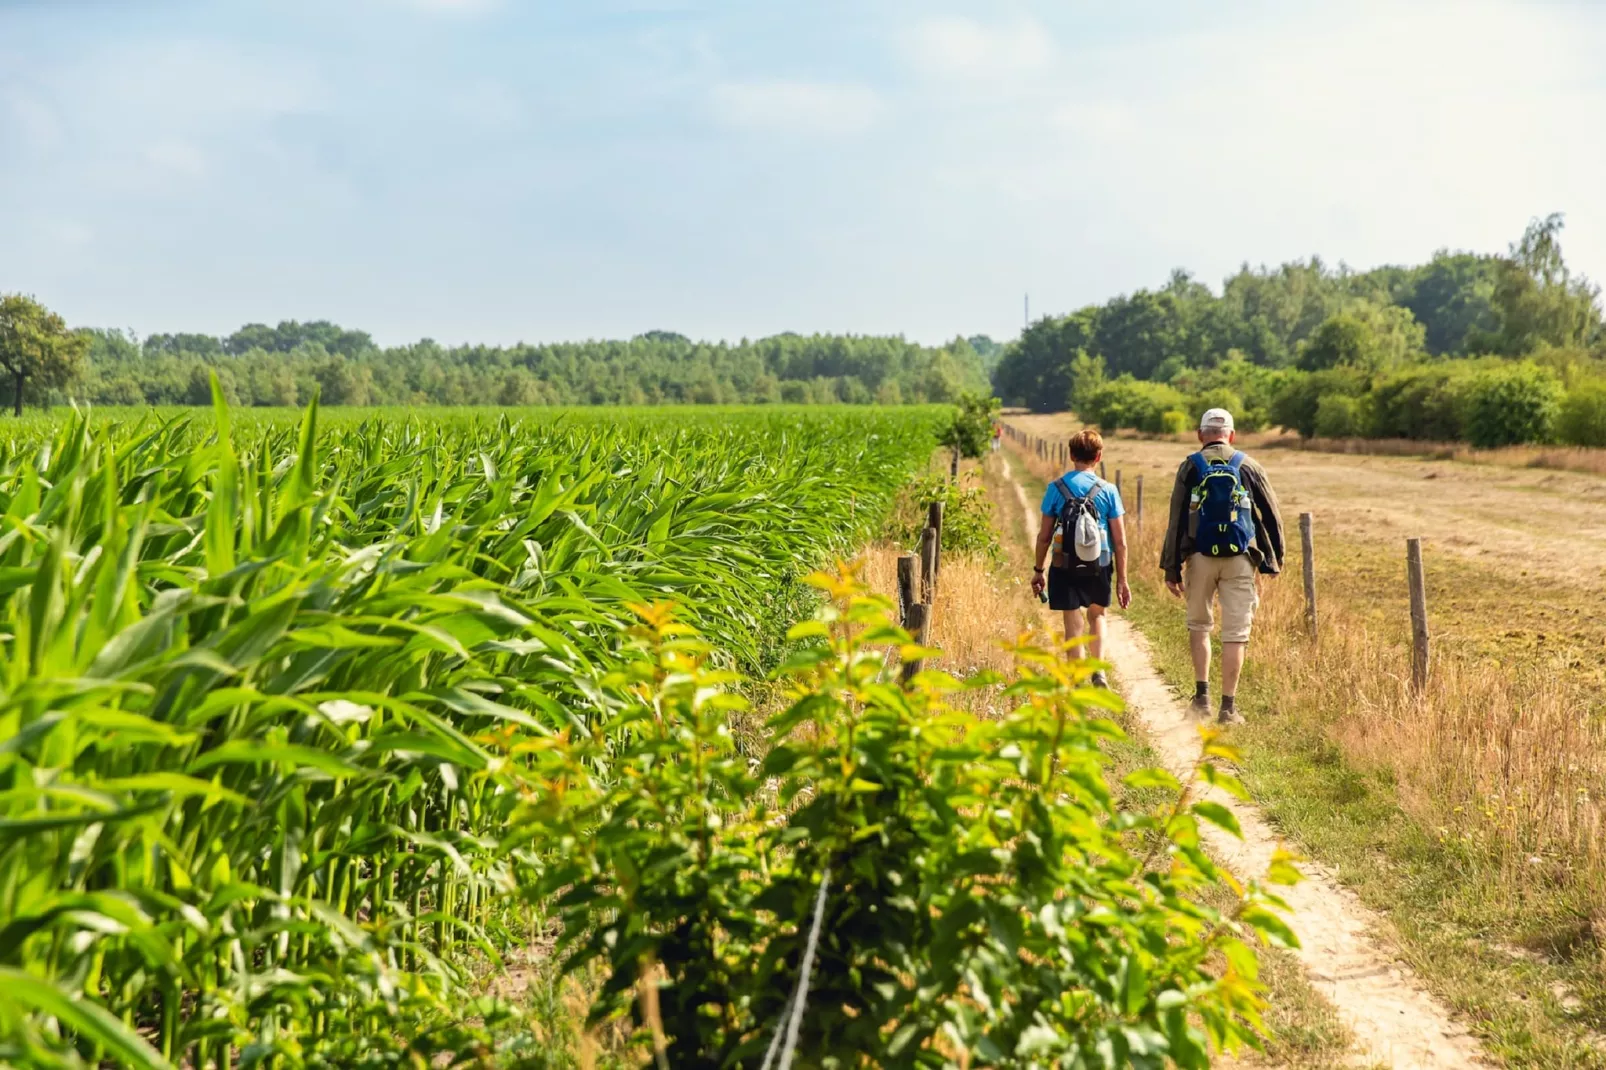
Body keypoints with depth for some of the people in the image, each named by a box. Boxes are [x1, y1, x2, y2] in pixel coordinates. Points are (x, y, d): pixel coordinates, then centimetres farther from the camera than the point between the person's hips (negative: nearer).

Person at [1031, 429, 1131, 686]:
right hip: (1099, 568, 1)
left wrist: (1038, 570, 10)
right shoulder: (1108, 491, -4)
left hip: (1065, 568, -1)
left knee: (1074, 625, 7)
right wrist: (1122, 580, 3)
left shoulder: (1056, 488, -4)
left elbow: (1044, 536, -1)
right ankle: (1099, 669, 11)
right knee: (1096, 616, 24)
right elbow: (1120, 542, -3)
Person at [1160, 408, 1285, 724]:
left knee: (1199, 624, 18)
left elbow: (1176, 521, 0)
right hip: (1240, 558, 0)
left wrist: (1171, 569, 2)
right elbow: (1273, 517, 8)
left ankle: (1202, 695, 12)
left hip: (1201, 556, 0)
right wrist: (1275, 561, 17)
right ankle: (1228, 706, 1)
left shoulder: (1190, 467, 3)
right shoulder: (1248, 467, 7)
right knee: (1235, 632, 3)